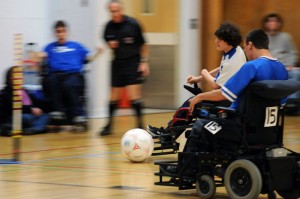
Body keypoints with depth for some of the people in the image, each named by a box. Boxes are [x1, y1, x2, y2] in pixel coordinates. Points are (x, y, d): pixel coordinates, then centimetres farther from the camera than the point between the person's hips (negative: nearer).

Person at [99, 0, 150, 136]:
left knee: (134, 95, -11)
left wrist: (144, 62, -7)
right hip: (117, 63, 4)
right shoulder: (109, 26, -3)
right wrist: (110, 45, -10)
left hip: (133, 62, -4)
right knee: (114, 97, 7)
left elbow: (143, 44, -2)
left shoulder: (133, 24, -11)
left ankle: (140, 125, -2)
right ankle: (109, 125, 19)